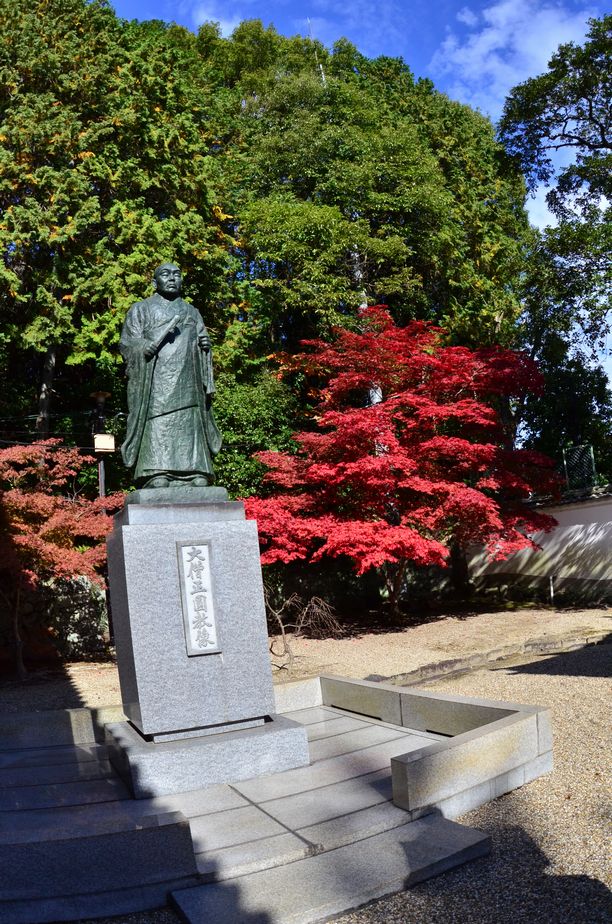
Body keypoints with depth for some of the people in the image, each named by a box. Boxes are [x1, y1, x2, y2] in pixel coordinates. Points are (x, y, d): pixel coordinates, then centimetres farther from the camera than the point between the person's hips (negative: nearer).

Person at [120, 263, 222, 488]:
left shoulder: (191, 311, 26)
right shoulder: (141, 309, 17)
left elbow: (201, 351, 25)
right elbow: (126, 345, 6)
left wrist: (205, 344, 3)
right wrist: (144, 347, -13)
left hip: (187, 388, 3)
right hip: (155, 387, -3)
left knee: (191, 437, -8)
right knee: (157, 435, -17)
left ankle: (198, 481, -12)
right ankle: (157, 482, -22)